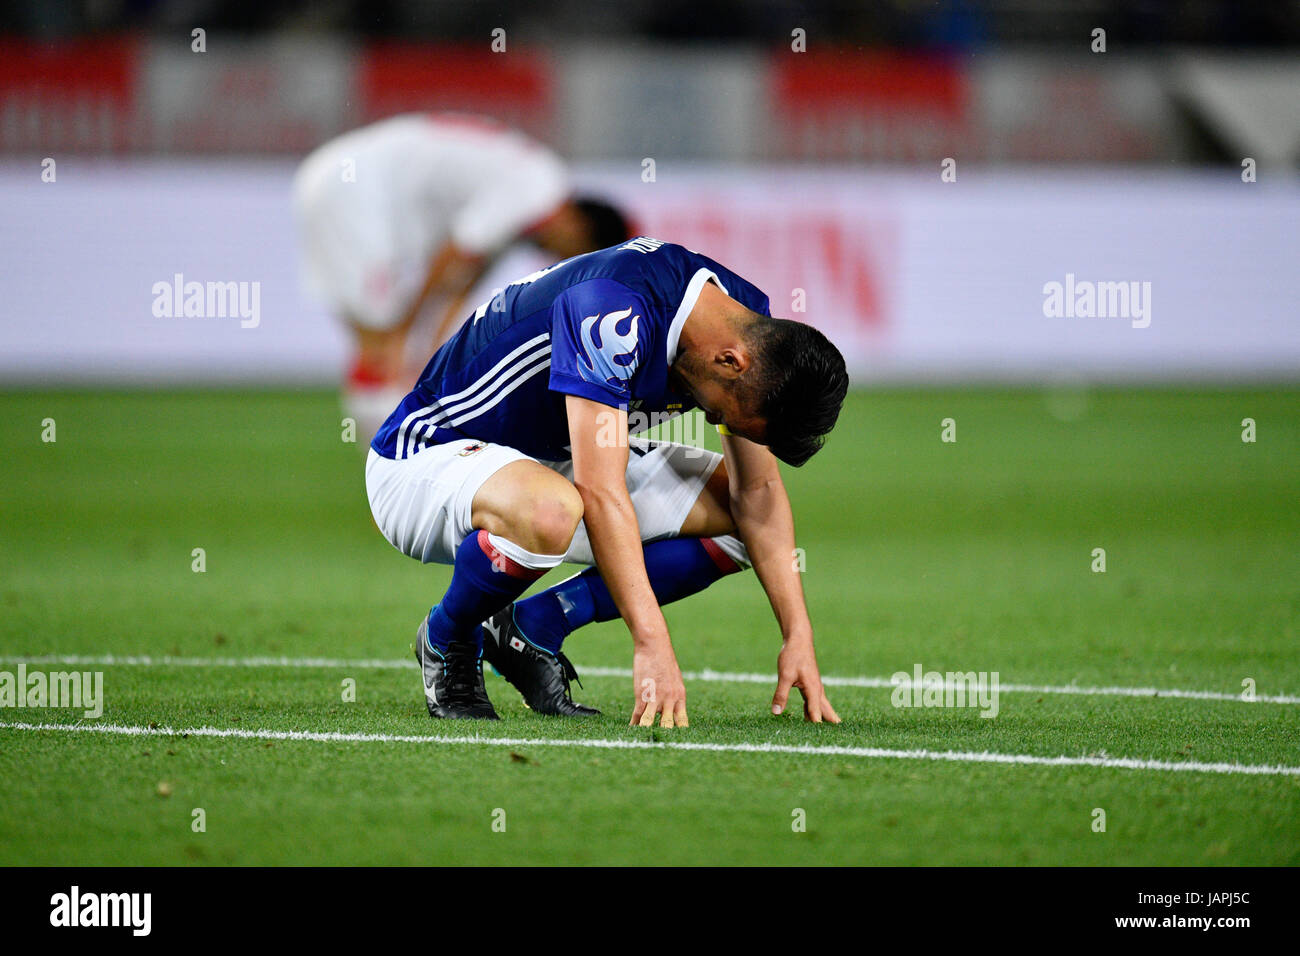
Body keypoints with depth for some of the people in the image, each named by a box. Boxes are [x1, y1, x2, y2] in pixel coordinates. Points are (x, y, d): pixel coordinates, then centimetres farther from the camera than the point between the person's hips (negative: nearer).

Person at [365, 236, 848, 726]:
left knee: (734, 516, -4)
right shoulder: (614, 315, -35)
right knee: (550, 512, -41)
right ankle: (447, 638, -9)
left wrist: (798, 637, -11)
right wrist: (652, 644, -44)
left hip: (549, 458, 8)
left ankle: (531, 627, 1)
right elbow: (601, 494, -39)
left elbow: (758, 489, -2)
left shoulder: (751, 323, -9)